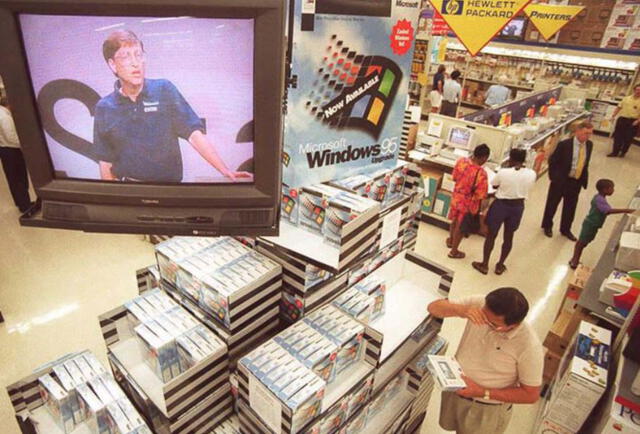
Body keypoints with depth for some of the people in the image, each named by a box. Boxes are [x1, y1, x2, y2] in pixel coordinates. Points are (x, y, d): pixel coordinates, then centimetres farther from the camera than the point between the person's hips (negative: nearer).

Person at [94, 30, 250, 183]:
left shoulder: (164, 90, -2)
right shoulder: (104, 108, 3)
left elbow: (194, 135, -8)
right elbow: (106, 162, 8)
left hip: (170, 181, -1)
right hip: (125, 184, 2)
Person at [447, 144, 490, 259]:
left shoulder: (461, 161, -14)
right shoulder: (481, 173, -29)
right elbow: (480, 195, -20)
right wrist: (478, 209, -4)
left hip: (456, 196, 6)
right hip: (468, 202, -5)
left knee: (455, 220, 28)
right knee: (460, 227, 12)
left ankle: (450, 240, 52)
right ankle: (454, 251, 30)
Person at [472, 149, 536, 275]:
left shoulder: (503, 172, -20)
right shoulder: (532, 174, -10)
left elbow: (494, 185, -3)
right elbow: (526, 188, 8)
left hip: (501, 205, -3)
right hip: (518, 207, 4)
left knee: (491, 235, 12)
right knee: (509, 237, 17)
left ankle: (484, 265, 22)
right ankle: (500, 265, 30)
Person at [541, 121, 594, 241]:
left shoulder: (589, 144, -1)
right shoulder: (565, 144, -19)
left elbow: (586, 163, 9)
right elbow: (552, 161, -11)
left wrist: (584, 178, 5)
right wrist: (555, 177, -10)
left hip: (576, 181, 5)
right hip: (560, 180, -5)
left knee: (570, 206, 15)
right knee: (552, 204, 12)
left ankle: (565, 229, 33)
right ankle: (547, 226, 33)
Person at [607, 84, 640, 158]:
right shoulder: (626, 98, 8)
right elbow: (619, 107, 11)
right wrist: (613, 116, 1)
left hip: (633, 122, -2)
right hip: (622, 119, 2)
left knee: (628, 139, 3)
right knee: (617, 136, 2)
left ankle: (623, 152, 20)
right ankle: (615, 152, 11)